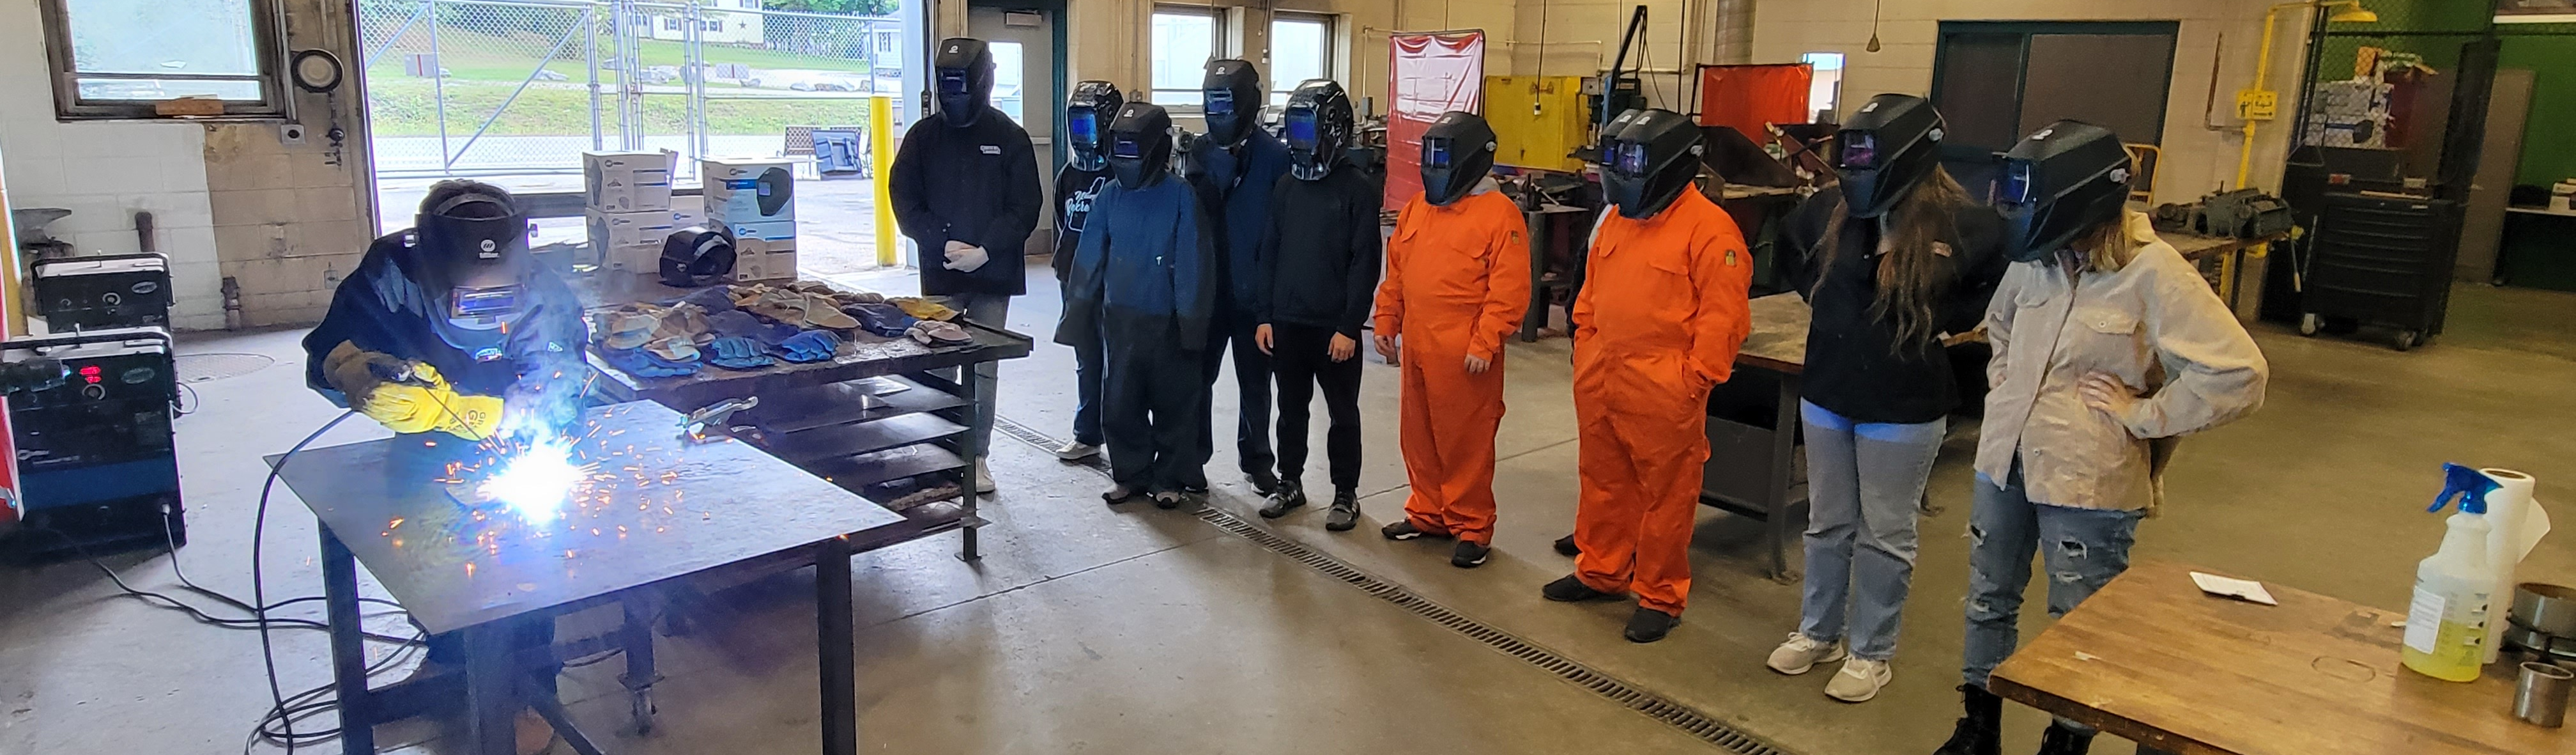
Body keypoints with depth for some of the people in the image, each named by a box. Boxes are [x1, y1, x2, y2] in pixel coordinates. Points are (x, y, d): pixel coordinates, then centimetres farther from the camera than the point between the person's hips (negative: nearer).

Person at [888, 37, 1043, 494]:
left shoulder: (1010, 138, 1)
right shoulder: (923, 136, 4)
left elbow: (1025, 208, -3)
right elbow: (905, 202, 2)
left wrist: (985, 250, -14)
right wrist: (943, 244, -12)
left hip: (993, 275, 0)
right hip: (939, 275, 1)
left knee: (984, 369, 6)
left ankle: (977, 455, 17)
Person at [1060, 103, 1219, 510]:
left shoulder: (1181, 197, -10)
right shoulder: (1111, 196, 2)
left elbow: (1193, 263, -12)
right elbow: (1089, 257, 5)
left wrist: (1191, 322, -14)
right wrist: (1077, 314, 5)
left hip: (1166, 322, -4)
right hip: (1119, 319, 4)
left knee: (1173, 403, 8)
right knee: (1119, 404, 10)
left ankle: (1171, 478, 23)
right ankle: (1130, 474, 26)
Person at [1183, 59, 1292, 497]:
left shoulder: (1274, 156, -8)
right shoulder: (1198, 152, 5)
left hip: (1253, 291, -3)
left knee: (1255, 381, 11)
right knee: (1197, 375, 10)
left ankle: (1256, 461, 24)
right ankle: (1192, 456, 24)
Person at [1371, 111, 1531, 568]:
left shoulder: (1500, 214, -10)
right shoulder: (1417, 208, 12)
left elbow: (1509, 291, -15)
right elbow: (1395, 274, 18)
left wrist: (1484, 345, -18)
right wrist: (1386, 324, 14)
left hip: (1464, 355, -7)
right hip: (1415, 349, 7)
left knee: (1466, 442, 2)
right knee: (1419, 437, 16)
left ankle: (1471, 526, 14)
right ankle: (1428, 513, 31)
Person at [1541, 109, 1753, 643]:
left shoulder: (1709, 228, -13)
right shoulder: (1615, 221, 11)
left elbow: (1723, 314, -15)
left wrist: (1696, 379, -15)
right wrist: (1585, 360, 15)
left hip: (1662, 390, -8)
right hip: (1601, 383, 8)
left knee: (1665, 495, 5)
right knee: (1603, 483, 19)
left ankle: (1660, 596, 17)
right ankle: (1601, 572, 34)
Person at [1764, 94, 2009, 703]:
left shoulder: (1961, 223, -16)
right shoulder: (1832, 211, -2)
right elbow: (1791, 248, 17)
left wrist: (1936, 324, -12)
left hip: (1905, 408, -4)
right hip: (1826, 395, 5)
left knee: (1885, 536, 9)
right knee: (1827, 524, 17)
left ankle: (1870, 653, 23)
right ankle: (1818, 633, 33)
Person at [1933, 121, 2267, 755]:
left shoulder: (2153, 275, -17)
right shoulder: (2035, 261, 1)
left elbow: (2240, 374, -21)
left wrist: (2141, 415, -17)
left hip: (2089, 483, -6)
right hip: (2005, 463, 6)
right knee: (1988, 600, 18)